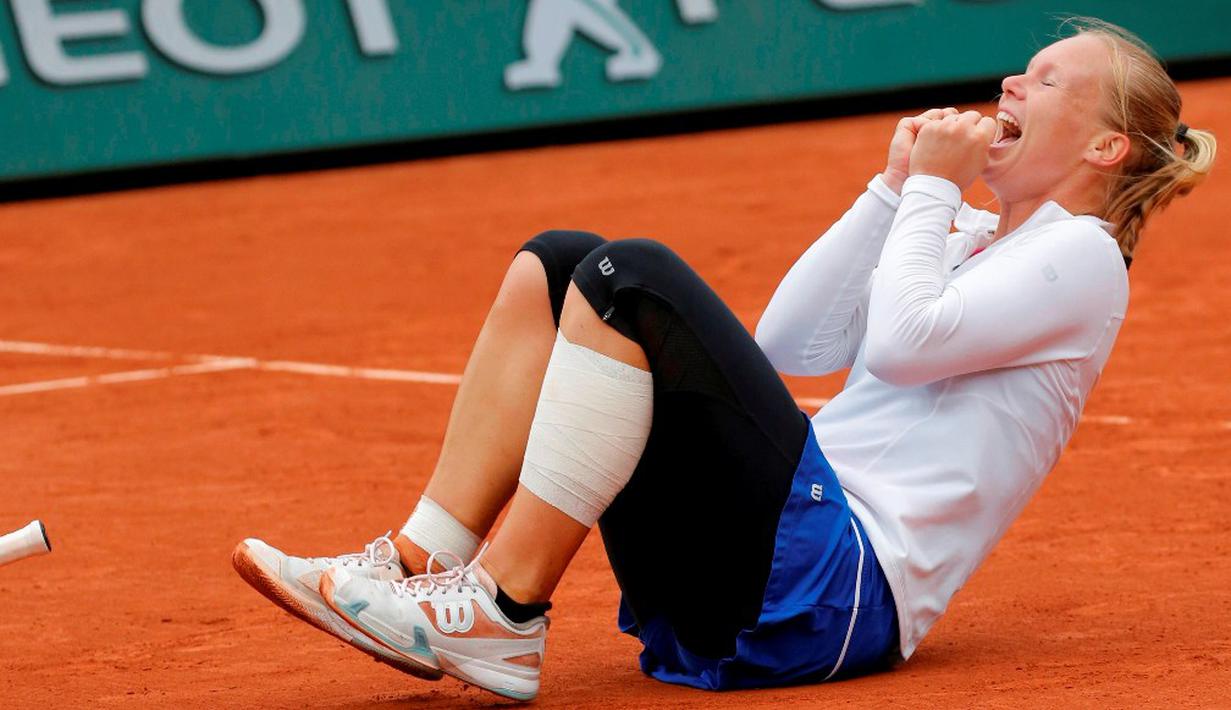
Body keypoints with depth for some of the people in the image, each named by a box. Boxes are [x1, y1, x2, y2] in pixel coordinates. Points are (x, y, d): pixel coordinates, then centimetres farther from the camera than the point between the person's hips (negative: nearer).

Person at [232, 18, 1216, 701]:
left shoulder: (1081, 256, 2)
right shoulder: (971, 236, 28)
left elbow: (902, 343, -13)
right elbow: (790, 342, 20)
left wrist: (934, 189, 2)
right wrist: (896, 188, 16)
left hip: (843, 584, -9)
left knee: (632, 278, -24)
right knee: (554, 265, 1)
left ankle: (501, 616, -26)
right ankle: (420, 570, -13)